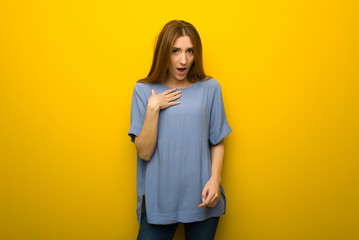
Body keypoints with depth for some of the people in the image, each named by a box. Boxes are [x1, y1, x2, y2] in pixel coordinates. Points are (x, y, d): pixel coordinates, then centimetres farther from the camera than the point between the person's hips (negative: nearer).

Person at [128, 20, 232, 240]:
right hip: (159, 196, 0)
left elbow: (217, 143, 5)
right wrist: (153, 108, -15)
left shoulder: (210, 88, -1)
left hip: (201, 197, 1)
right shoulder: (144, 90, -2)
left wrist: (215, 179, -10)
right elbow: (144, 152, -7)